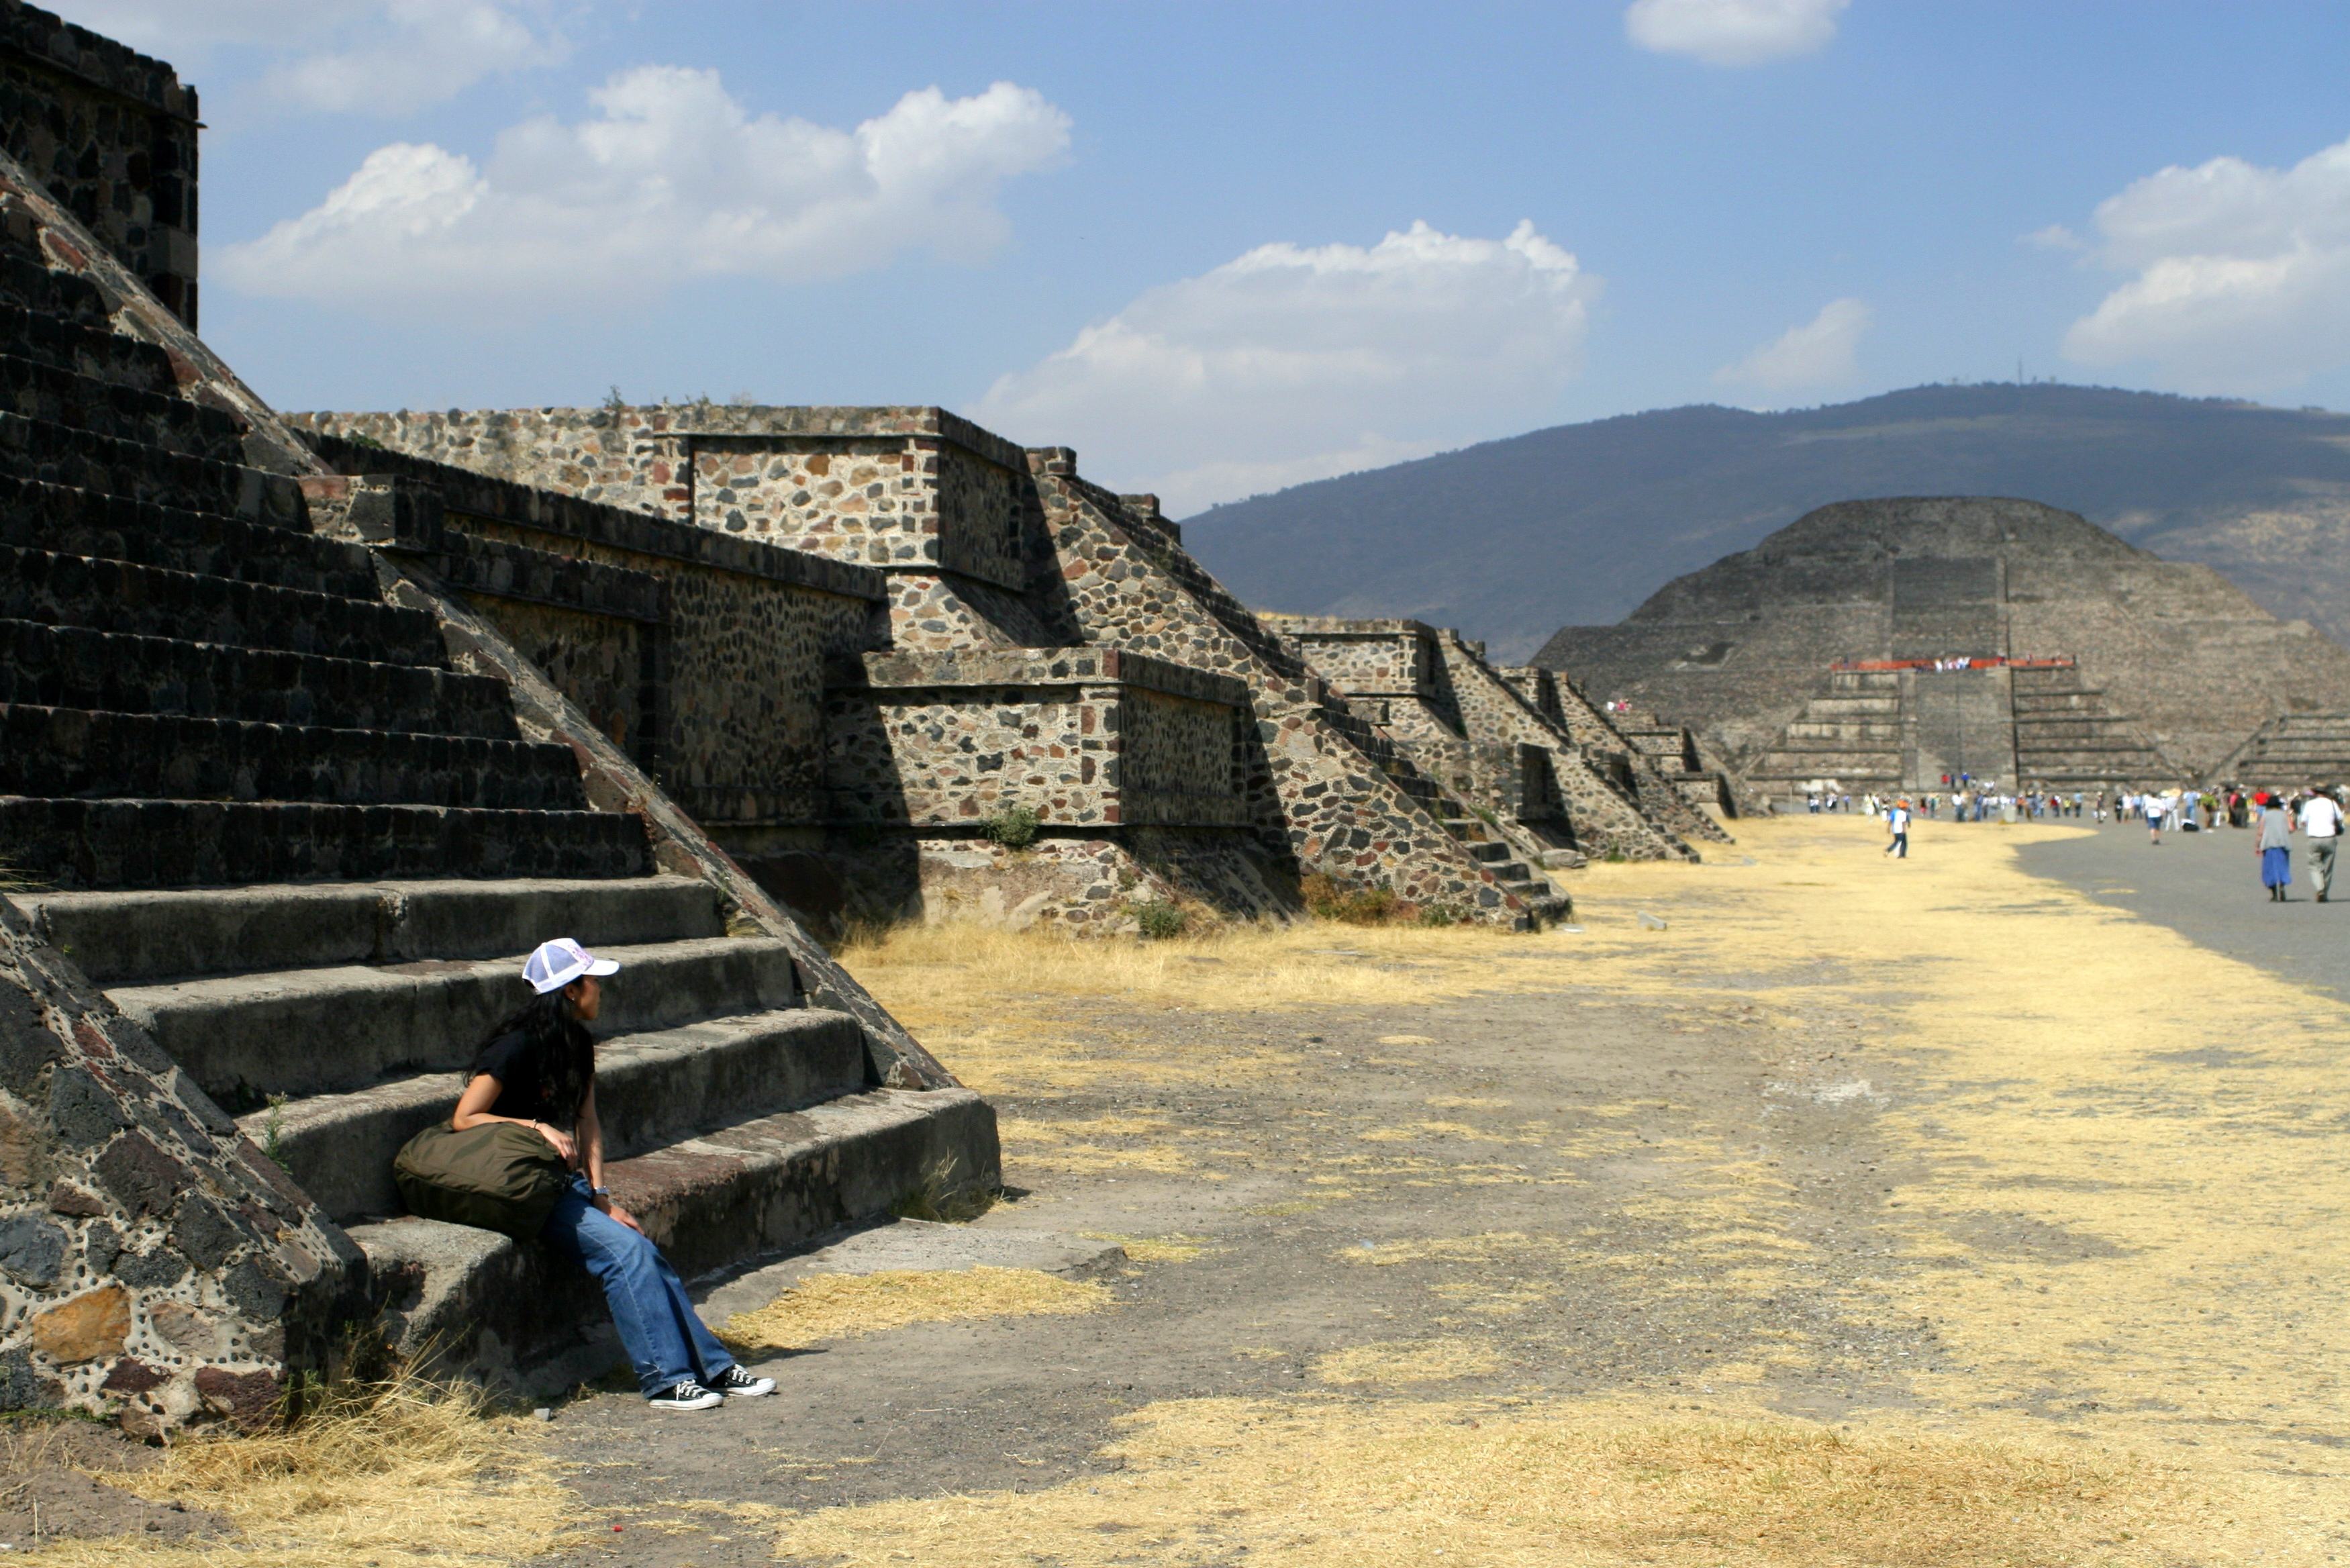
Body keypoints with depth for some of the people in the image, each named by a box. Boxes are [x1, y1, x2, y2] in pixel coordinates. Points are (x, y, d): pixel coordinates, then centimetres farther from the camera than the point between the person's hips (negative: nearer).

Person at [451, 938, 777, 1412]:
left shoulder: (577, 1046, 11)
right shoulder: (517, 1046, -15)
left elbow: (588, 1121, 10)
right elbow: (464, 1118, -15)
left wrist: (601, 1195, -1)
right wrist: (536, 1127, -22)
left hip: (565, 1181, 8)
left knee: (648, 1255, -8)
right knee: (624, 1248, -23)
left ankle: (714, 1369, -6)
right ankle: (665, 1380, -21)